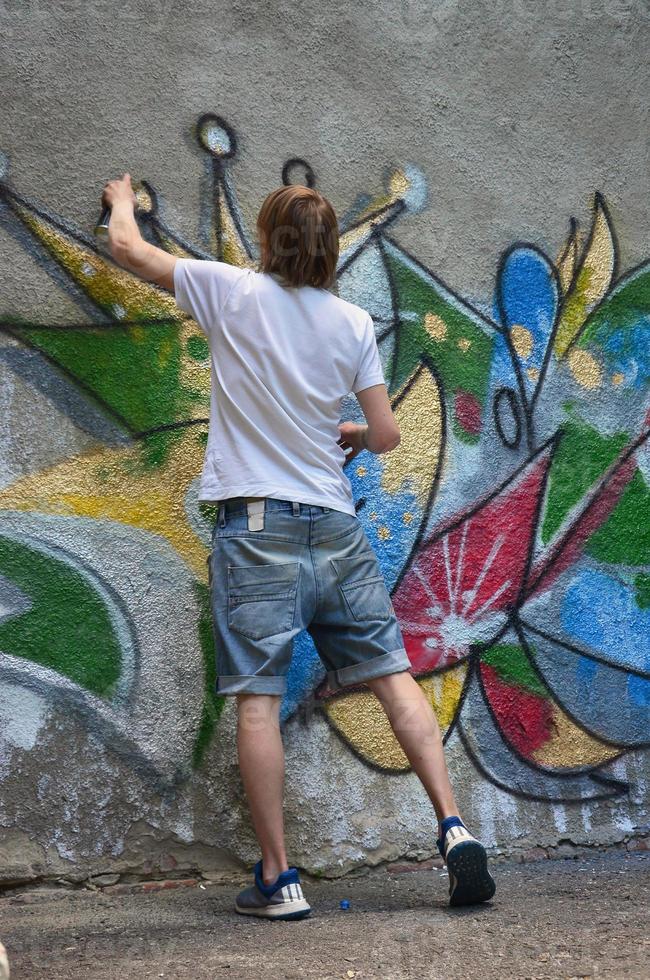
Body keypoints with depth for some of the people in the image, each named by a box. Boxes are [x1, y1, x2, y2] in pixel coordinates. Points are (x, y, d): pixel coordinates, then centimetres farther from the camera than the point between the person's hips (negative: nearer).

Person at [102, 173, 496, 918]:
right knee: (393, 675, 6)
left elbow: (129, 249, 13)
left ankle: (277, 879, -1)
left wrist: (123, 201, 34)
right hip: (335, 523, 3)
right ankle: (454, 830, -1)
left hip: (256, 523, -3)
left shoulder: (232, 292, 0)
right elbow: (386, 436, 7)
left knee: (258, 699, -2)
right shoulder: (354, 323, 7)